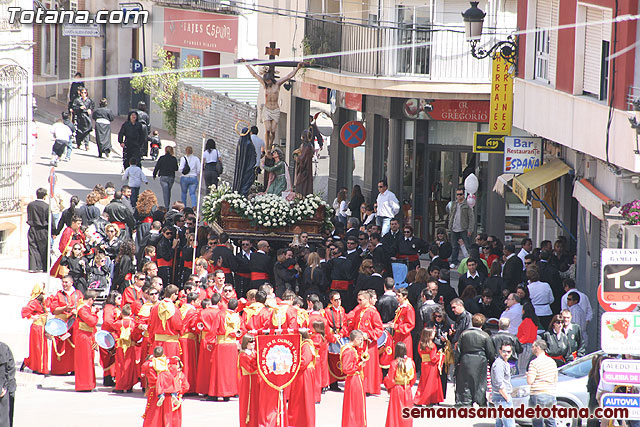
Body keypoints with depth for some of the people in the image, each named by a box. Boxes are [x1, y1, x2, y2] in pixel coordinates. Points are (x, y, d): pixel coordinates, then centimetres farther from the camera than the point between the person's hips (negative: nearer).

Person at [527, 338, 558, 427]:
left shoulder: (534, 363, -12)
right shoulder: (552, 361, 11)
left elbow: (529, 381, -16)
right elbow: (556, 380, 18)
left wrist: (528, 375, 3)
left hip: (538, 396, -7)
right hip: (551, 395, 7)